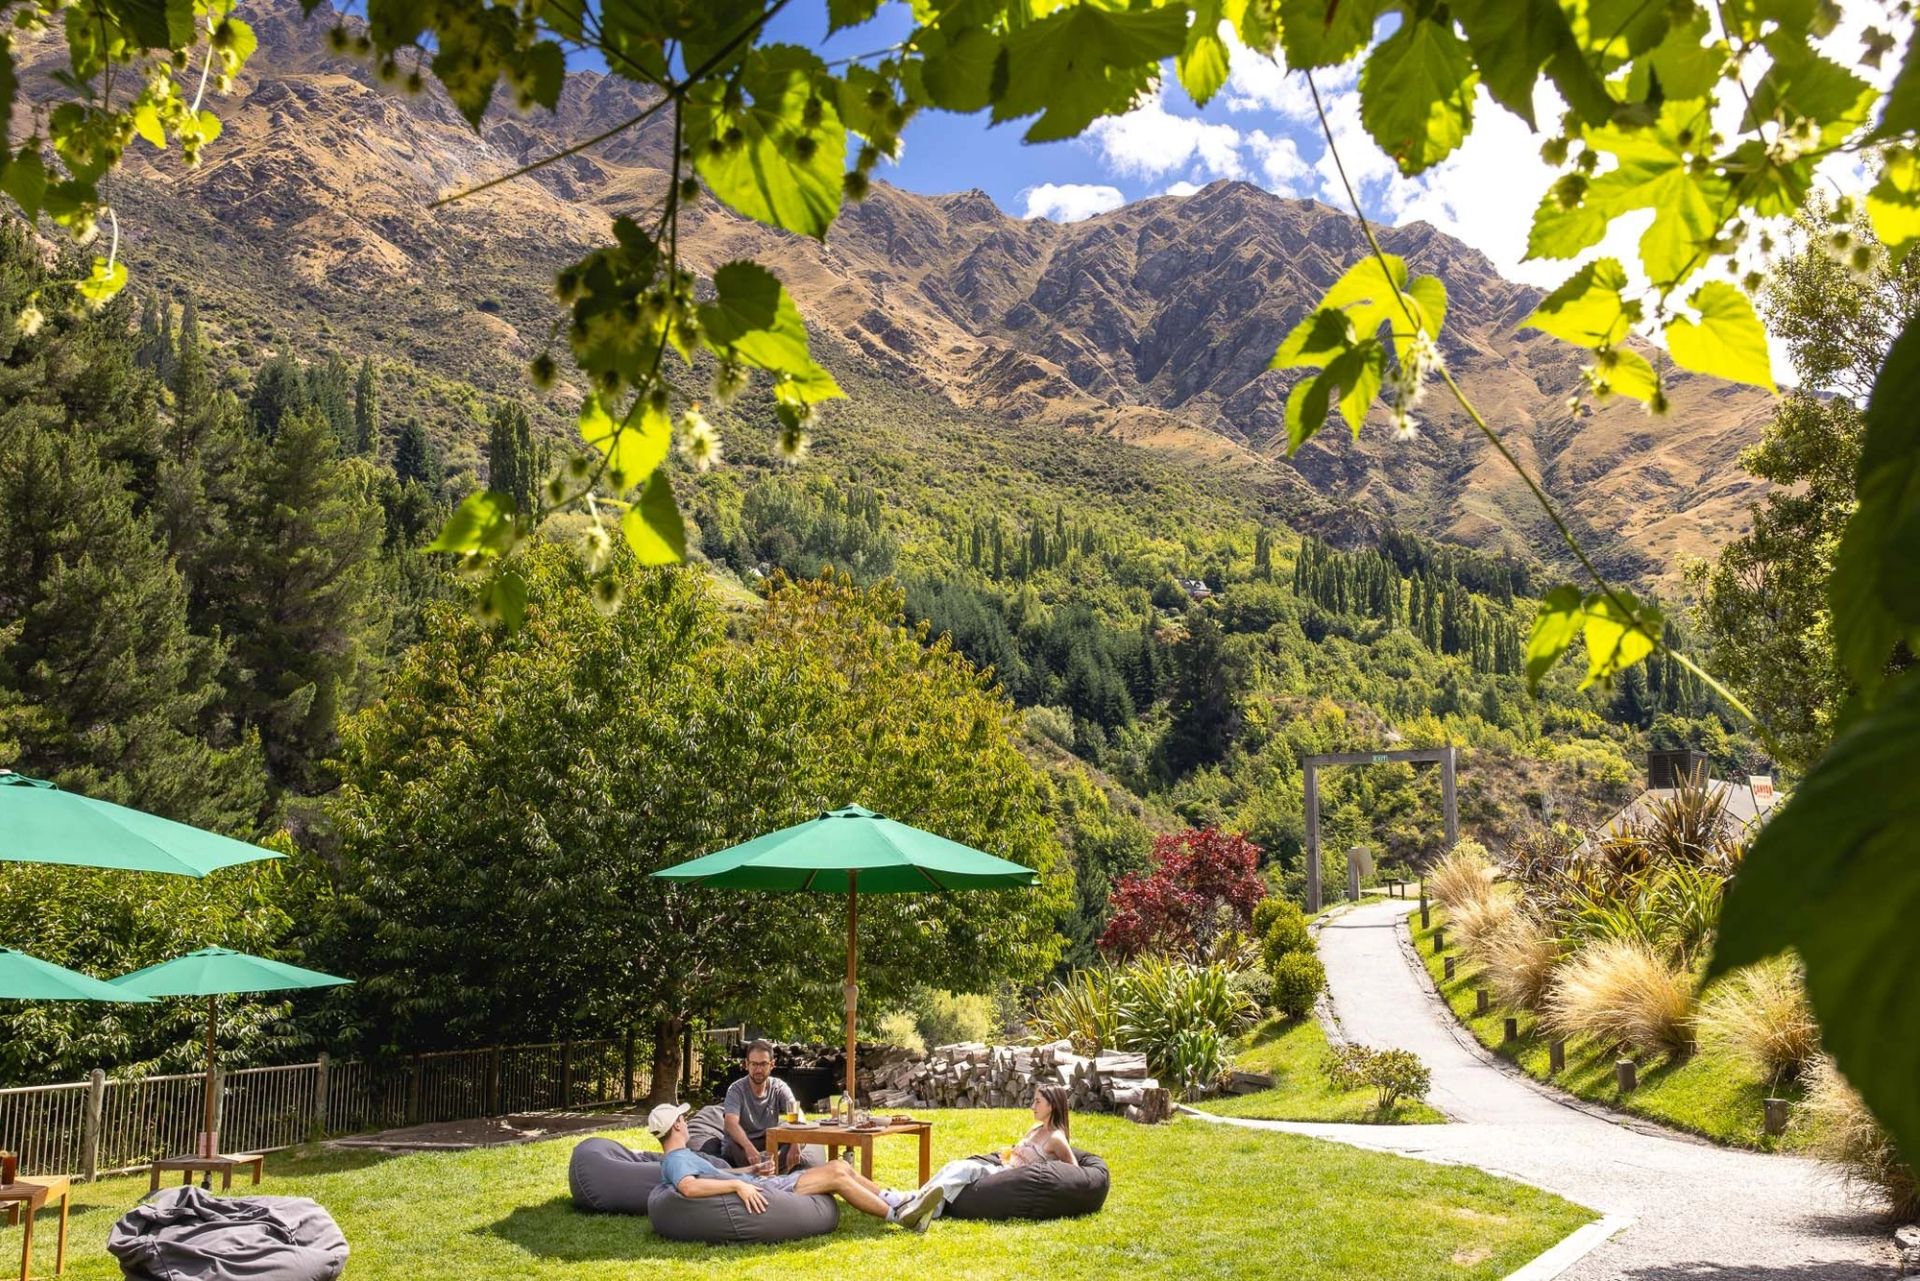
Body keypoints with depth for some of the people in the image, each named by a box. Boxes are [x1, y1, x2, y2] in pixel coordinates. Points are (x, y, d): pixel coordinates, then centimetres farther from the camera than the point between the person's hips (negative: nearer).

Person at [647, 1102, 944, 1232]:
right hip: (759, 1196, -10)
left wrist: (753, 1170, 17)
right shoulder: (676, 1161, -16)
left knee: (839, 1166, 5)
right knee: (836, 1175, -11)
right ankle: (901, 1216, -4)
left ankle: (899, 1200, 9)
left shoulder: (683, 1156, 17)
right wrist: (739, 1184, -38)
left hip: (756, 1185, 10)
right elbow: (689, 1186, -39)